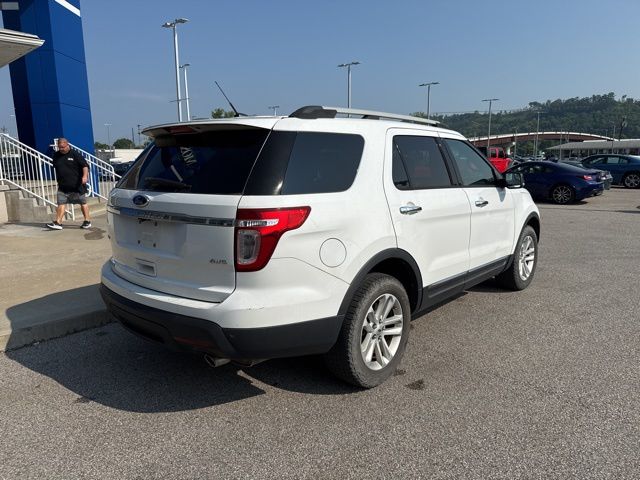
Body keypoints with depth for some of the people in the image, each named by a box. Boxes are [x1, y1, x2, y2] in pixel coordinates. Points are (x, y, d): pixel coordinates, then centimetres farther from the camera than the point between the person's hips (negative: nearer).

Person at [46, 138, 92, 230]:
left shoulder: (75, 155, -5)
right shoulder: (56, 156, 11)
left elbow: (85, 165, -13)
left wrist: (85, 176, -30)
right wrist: (59, 180, 24)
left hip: (77, 185, -4)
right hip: (63, 186, 5)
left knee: (83, 203, 4)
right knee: (61, 203, -3)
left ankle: (87, 221, 13)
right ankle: (58, 223, -5)